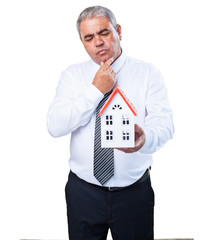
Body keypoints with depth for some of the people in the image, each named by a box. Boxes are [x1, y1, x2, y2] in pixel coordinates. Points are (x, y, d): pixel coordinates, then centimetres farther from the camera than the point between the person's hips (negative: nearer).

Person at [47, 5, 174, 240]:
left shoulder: (147, 73, -4)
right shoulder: (72, 75, 1)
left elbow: (164, 123, -16)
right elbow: (55, 126, -10)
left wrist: (144, 139, -39)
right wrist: (96, 91, -15)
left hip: (135, 193, -1)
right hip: (83, 191, 1)